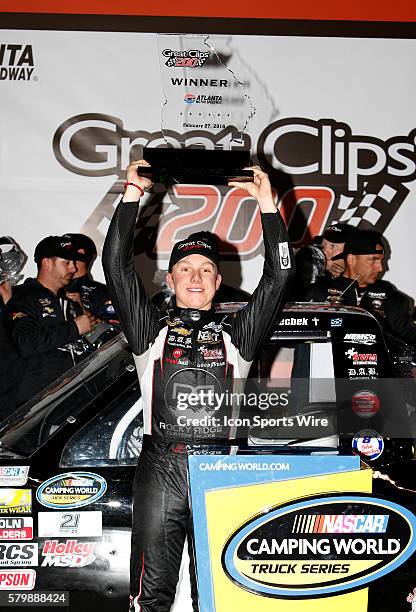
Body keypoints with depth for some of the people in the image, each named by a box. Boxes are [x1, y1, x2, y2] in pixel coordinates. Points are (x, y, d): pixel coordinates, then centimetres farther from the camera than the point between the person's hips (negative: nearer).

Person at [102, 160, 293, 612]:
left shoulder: (236, 333, 14)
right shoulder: (152, 329, 12)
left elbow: (278, 274, 7)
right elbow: (116, 264, 3)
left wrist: (266, 203, 3)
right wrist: (133, 193, 0)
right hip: (160, 467, 0)